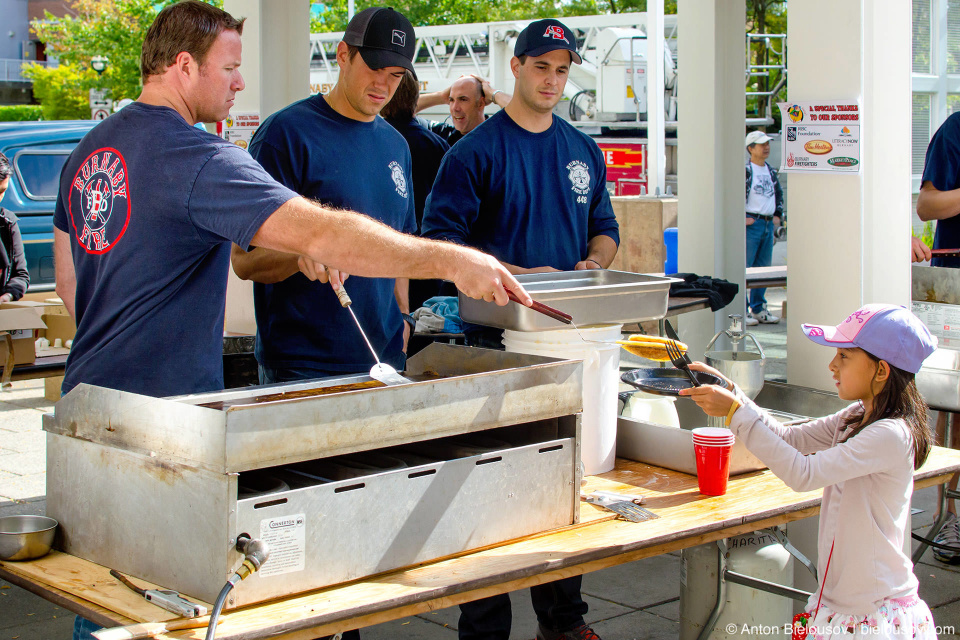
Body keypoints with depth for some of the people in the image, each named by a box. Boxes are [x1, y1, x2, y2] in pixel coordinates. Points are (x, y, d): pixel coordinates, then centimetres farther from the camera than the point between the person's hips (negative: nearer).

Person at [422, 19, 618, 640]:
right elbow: (441, 239, -10)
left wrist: (595, 266, -1)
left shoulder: (584, 151, 14)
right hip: (499, 334, -5)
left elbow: (604, 227, 21)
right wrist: (517, 275, -17)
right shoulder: (477, 151, -5)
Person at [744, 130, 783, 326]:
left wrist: (778, 215, 18)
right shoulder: (744, 170, -10)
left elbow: (779, 194, 30)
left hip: (769, 224, 8)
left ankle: (758, 309, 20)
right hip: (751, 224, -8)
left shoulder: (771, 171, 15)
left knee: (763, 268, 11)